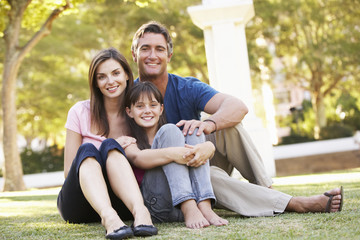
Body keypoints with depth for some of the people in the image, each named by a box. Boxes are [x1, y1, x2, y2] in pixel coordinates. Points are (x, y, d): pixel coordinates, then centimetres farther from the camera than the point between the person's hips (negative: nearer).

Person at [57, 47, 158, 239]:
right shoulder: (80, 112, 3)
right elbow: (68, 172, 0)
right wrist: (117, 149, -12)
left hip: (119, 200, 0)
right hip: (77, 207, 0)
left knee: (109, 145, -25)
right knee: (87, 149, -28)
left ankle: (139, 211, -49)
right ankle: (108, 217, -55)